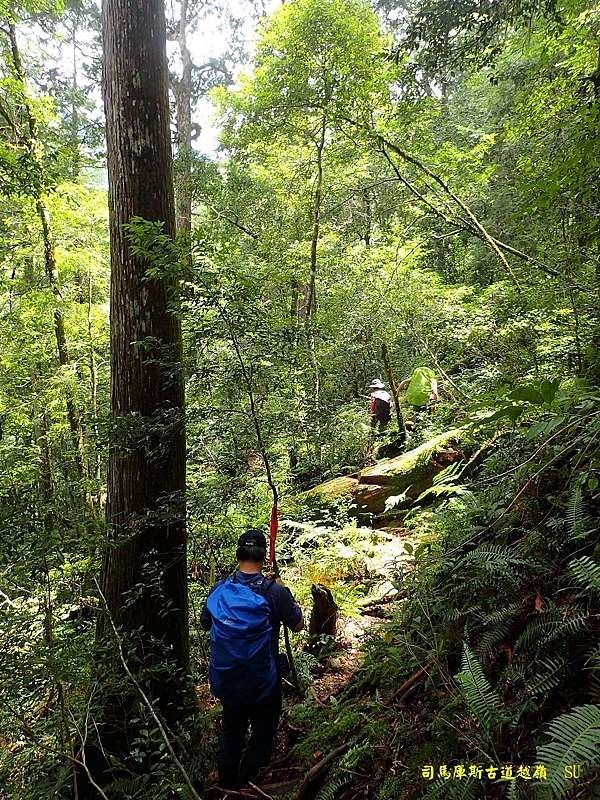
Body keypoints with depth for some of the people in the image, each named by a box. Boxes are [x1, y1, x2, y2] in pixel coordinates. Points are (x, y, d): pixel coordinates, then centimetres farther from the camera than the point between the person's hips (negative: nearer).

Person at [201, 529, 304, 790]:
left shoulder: (219, 589, -11)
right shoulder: (274, 592, -22)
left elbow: (205, 623, 6)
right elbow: (298, 625, -6)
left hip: (227, 681, 4)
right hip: (263, 682, -4)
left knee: (231, 732, 24)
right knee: (262, 737, 19)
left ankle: (226, 786, 41)